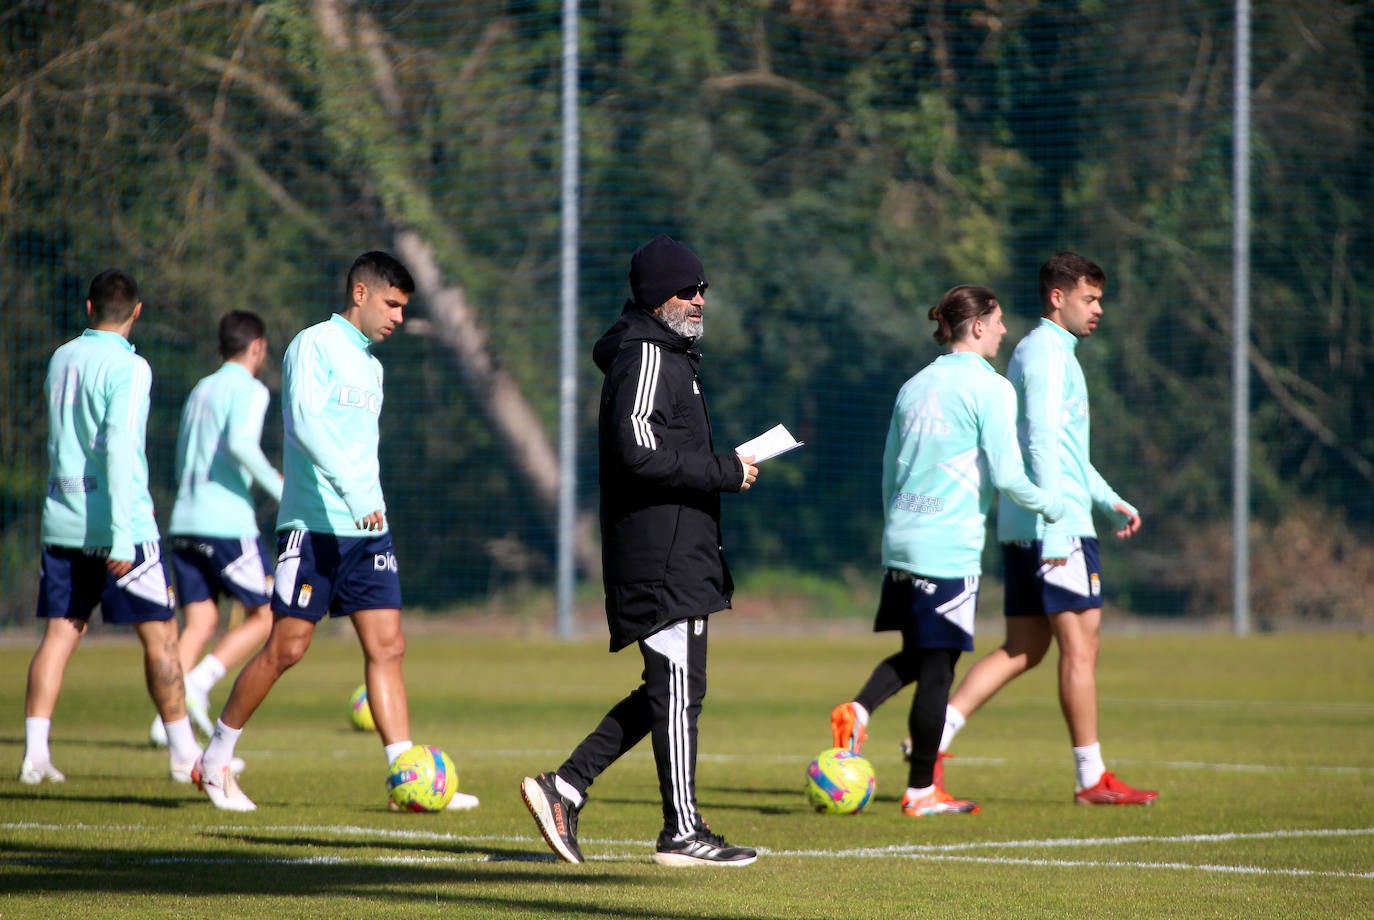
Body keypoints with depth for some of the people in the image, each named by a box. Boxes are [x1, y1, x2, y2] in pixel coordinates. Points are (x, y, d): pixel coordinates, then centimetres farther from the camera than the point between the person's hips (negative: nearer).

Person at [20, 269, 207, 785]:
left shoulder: (61, 360, 10)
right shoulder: (128, 368, -11)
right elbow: (118, 447, -19)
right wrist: (121, 536, -21)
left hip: (62, 523, 6)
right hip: (121, 527, -6)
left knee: (60, 635, 5)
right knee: (159, 636, 4)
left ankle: (35, 752, -4)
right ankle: (184, 754, 8)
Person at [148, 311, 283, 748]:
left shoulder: (200, 391, 20)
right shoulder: (249, 390, -3)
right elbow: (240, 443, -22)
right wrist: (279, 488, -16)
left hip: (185, 521, 7)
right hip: (228, 523, -7)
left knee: (199, 622, 7)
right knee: (264, 615, 4)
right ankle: (197, 683, -12)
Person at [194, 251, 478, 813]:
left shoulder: (370, 365, 20)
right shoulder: (314, 346, -6)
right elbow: (305, 421, -21)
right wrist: (352, 492, -30)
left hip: (367, 529, 8)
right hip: (314, 526, -7)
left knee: (387, 647, -2)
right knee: (287, 647, -5)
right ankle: (215, 760, 10)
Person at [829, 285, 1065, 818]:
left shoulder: (914, 387, 14)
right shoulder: (989, 389, -7)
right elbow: (1005, 475, -13)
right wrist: (1050, 506, 5)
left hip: (901, 540, 7)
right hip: (950, 547, -7)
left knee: (916, 654, 19)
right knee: (937, 668, 0)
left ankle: (858, 711, -7)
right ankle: (921, 790, 5)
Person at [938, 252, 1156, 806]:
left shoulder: (1053, 354, 22)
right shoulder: (1046, 354, -10)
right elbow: (1042, 444, -19)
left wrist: (1111, 502, 25)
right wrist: (1056, 526, -24)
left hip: (1022, 531, 10)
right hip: (1059, 528, -10)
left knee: (1022, 650, 8)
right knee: (1080, 646, -5)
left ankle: (934, 735, -2)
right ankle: (1092, 779, -2)